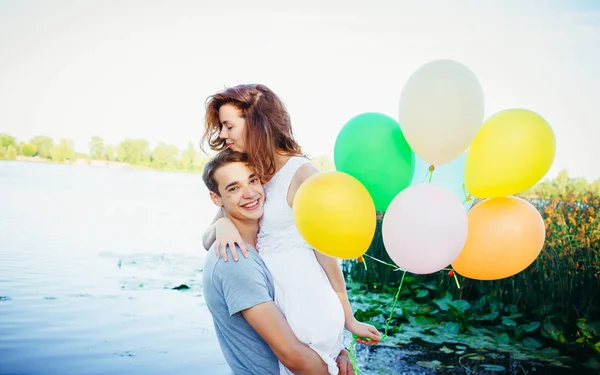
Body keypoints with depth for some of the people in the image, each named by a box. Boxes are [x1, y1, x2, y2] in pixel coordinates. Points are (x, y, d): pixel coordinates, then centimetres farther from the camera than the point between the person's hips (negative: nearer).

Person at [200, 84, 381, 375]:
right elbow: (207, 241, 5)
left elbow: (326, 253, -8)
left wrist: (349, 320, 0)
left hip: (306, 308, -6)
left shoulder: (301, 173, -11)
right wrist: (221, 225, -18)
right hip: (268, 304, 6)